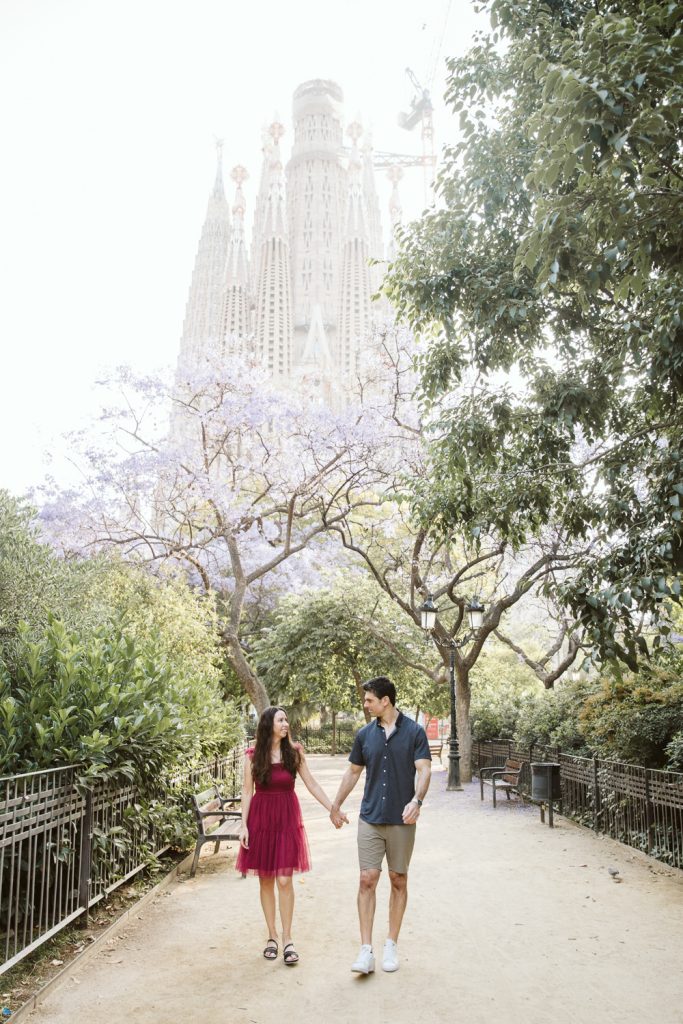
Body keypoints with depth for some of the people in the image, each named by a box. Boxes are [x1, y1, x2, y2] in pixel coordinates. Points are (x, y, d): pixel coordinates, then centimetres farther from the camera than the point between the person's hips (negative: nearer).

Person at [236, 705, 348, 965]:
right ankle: (272, 936, 21)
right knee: (265, 880, 7)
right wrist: (244, 825, -4)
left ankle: (287, 939, 8)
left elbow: (311, 784, 3)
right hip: (260, 817, 0)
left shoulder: (294, 752, 0)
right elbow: (247, 791, 1)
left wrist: (333, 809, 0)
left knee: (284, 880, -4)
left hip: (287, 817, 0)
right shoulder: (253, 755, -3)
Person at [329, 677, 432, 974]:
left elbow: (424, 770, -13)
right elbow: (353, 771, 15)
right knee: (367, 880, -3)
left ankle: (391, 945, 22)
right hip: (370, 819, 2)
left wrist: (417, 800, -30)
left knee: (399, 881, 8)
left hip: (401, 820, -2)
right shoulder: (365, 734, 4)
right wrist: (336, 805, 19)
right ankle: (366, 951, 1)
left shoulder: (414, 732, -6)